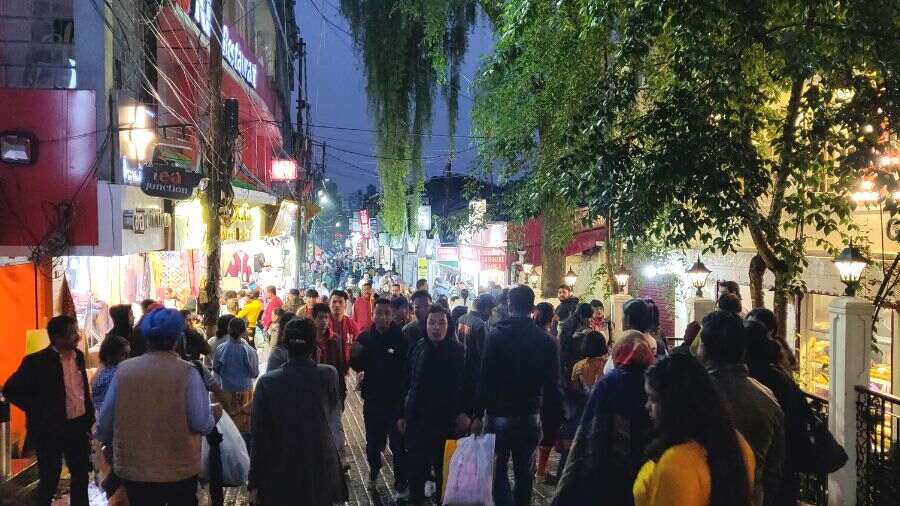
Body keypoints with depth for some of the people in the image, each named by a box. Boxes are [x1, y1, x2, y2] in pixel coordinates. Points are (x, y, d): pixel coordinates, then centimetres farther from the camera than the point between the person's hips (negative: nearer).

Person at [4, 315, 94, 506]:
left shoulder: (78, 356, 3)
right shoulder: (37, 361, -16)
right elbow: (11, 390, -16)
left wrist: (89, 417, 10)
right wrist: (40, 412, -17)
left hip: (78, 426, 6)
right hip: (50, 429, -6)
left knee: (81, 474, 15)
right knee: (49, 480, 6)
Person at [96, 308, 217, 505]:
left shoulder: (124, 369, -7)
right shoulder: (187, 372, -15)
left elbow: (105, 421, 0)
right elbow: (202, 424, -15)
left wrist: (106, 440, 22)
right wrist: (215, 414, 8)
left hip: (133, 467, 2)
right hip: (180, 469, -2)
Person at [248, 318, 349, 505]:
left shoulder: (266, 382, -12)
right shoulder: (329, 375, -10)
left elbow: (259, 437, -9)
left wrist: (254, 483, -2)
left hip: (280, 475, -1)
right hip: (322, 473, 1)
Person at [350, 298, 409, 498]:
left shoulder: (400, 337, -11)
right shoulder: (365, 338, 0)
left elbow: (408, 367, -10)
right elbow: (358, 367, 7)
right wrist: (355, 356, -14)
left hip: (395, 399, -3)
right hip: (372, 399, 3)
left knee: (398, 444, -2)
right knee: (373, 442, 16)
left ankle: (401, 484, 11)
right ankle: (374, 470, 42)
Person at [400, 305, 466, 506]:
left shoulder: (458, 351, -6)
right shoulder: (417, 348, 2)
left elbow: (466, 384, -4)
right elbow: (406, 383, 7)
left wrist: (464, 412, -13)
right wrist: (402, 414, 7)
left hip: (446, 422, -2)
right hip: (417, 421, 2)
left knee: (444, 470, 10)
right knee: (416, 469, 7)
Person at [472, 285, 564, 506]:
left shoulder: (496, 336, -11)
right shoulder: (546, 340, -2)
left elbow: (486, 378, -13)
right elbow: (552, 385, -1)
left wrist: (478, 415, -7)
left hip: (500, 415, -3)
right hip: (530, 417, 3)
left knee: (498, 469, 7)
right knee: (525, 473, 15)